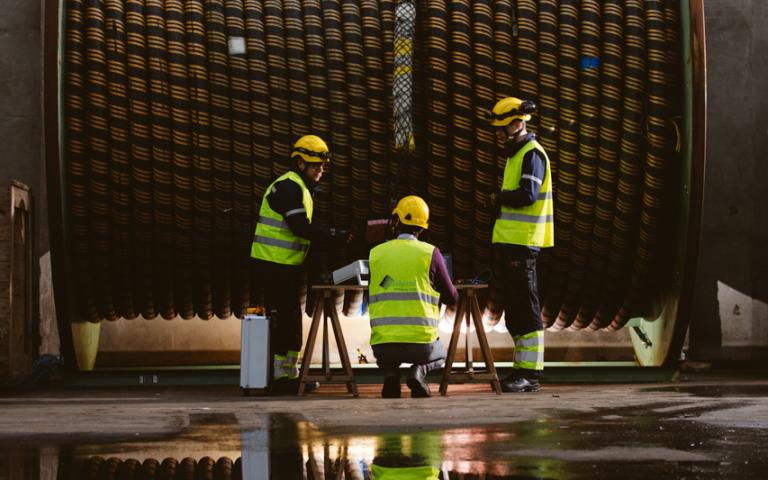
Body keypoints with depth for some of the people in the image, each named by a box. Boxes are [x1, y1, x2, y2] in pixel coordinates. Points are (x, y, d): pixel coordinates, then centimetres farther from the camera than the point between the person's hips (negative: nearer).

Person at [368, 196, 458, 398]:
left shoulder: (375, 253, 3)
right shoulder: (430, 253, -2)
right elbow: (452, 298, 8)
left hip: (383, 344, 2)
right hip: (421, 342, -2)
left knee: (387, 357, 38)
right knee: (439, 354, 33)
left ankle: (390, 374, 4)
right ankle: (419, 371, 0)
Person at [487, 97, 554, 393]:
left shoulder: (532, 154, -11)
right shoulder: (516, 155, 20)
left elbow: (527, 195, -23)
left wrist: (501, 197, -6)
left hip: (522, 244, -10)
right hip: (508, 243, 10)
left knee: (526, 308, -9)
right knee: (513, 307, 12)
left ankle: (531, 374, -7)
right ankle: (522, 367, 17)